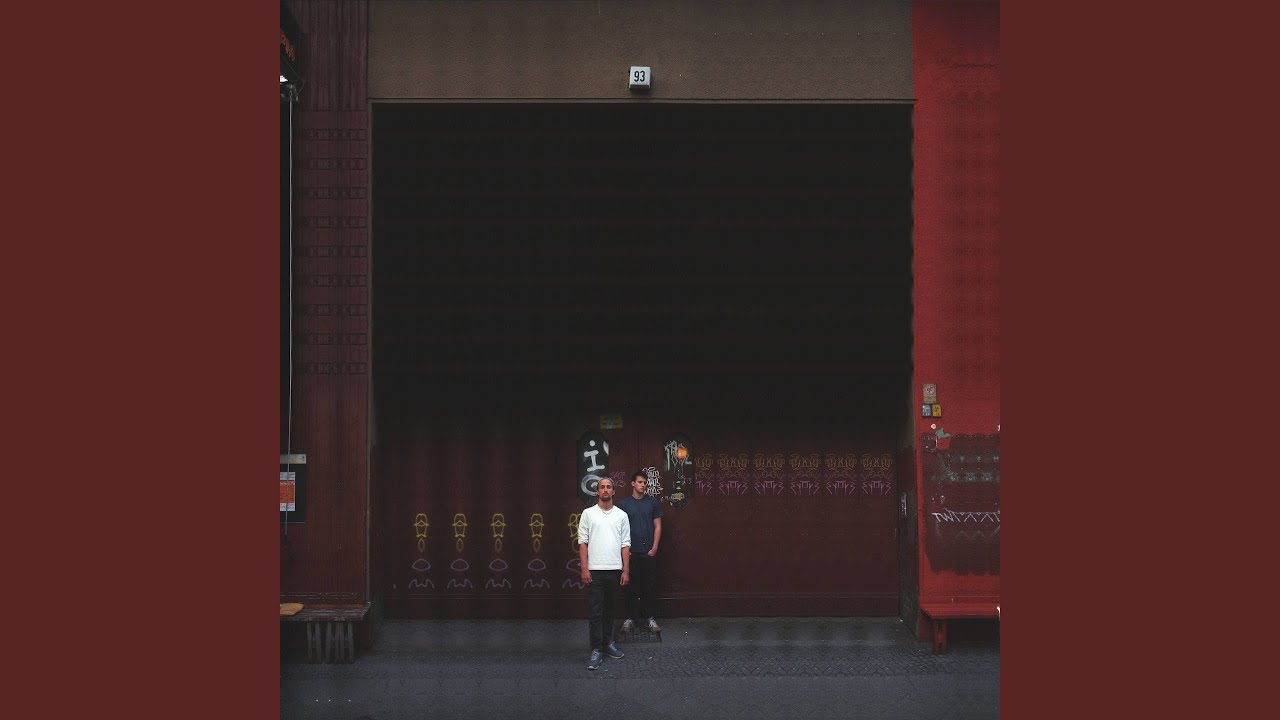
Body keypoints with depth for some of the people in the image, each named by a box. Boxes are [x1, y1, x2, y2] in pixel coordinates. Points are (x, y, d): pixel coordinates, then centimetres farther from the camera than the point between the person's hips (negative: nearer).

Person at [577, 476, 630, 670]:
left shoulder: (621, 515, 7)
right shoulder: (588, 514, 2)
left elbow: (626, 545, 7)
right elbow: (583, 543, -1)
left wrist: (626, 571, 1)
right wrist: (584, 569, -8)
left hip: (614, 570, 2)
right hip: (595, 570, -2)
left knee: (609, 610, 11)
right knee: (595, 612, -4)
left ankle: (608, 643, 21)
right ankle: (596, 650, -3)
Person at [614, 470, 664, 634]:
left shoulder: (653, 502, 5)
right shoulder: (623, 503, 2)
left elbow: (658, 526, 5)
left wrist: (654, 548, -3)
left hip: (649, 552, 0)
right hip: (630, 552, 0)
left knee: (649, 586, 3)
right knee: (631, 586, 3)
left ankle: (652, 618, 9)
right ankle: (630, 618, 10)